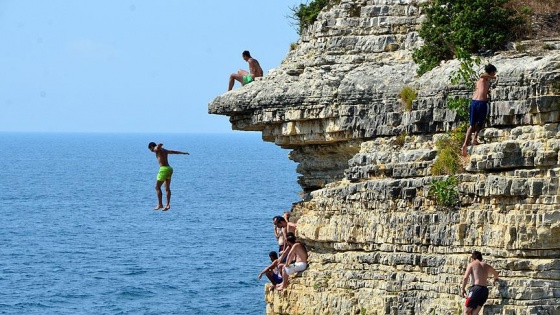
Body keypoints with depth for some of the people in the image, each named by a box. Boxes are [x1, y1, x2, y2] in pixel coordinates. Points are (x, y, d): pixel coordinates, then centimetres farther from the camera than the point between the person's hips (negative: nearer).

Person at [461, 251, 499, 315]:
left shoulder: (471, 264, 6)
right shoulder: (486, 266, 22)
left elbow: (465, 277, -7)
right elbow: (495, 273, 42)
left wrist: (462, 289, 3)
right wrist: (495, 279, 64)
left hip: (476, 288, -6)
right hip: (485, 290, 6)